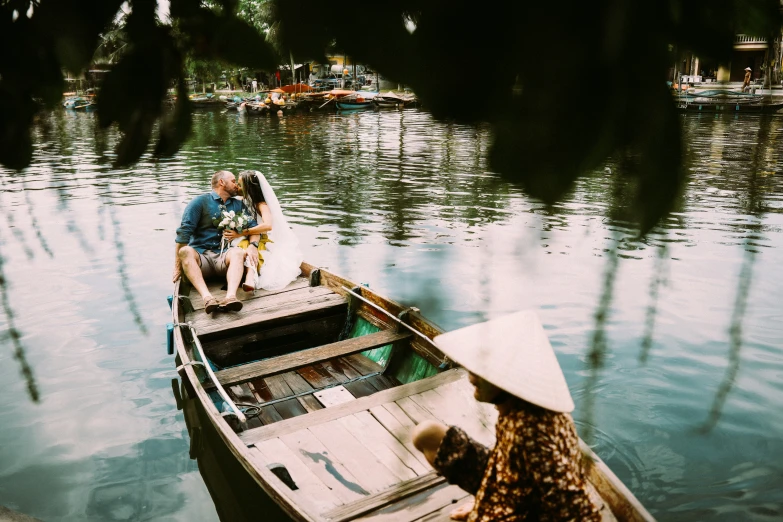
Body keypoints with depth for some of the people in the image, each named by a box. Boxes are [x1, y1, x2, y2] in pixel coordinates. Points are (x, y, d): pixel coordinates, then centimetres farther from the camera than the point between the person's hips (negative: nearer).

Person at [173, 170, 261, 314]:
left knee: (238, 252, -30)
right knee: (186, 251, -34)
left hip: (224, 258, 2)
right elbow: (184, 232, -5)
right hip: (200, 255, -2)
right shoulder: (201, 202, 3)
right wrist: (178, 265, -13)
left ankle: (230, 297, -56)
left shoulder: (238, 205, 17)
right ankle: (207, 297, -54)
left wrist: (253, 245, -14)